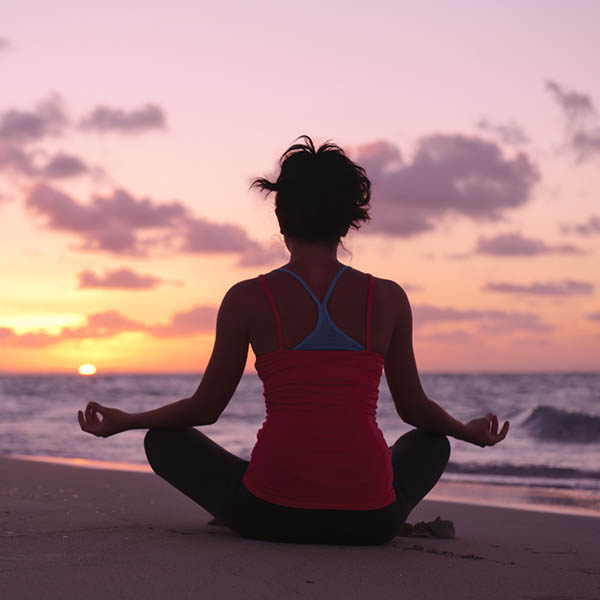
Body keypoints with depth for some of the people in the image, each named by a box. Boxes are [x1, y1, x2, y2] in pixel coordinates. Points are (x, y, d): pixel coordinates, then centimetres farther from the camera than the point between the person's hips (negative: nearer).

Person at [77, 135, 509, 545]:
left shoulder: (248, 298, -1)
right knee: (432, 443, 34)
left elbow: (206, 407, 7)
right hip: (368, 522, 2)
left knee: (164, 440, 24)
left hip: (271, 516, -1)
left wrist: (124, 421, 26)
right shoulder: (388, 298, 3)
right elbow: (415, 409, 13)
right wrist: (470, 432, 35)